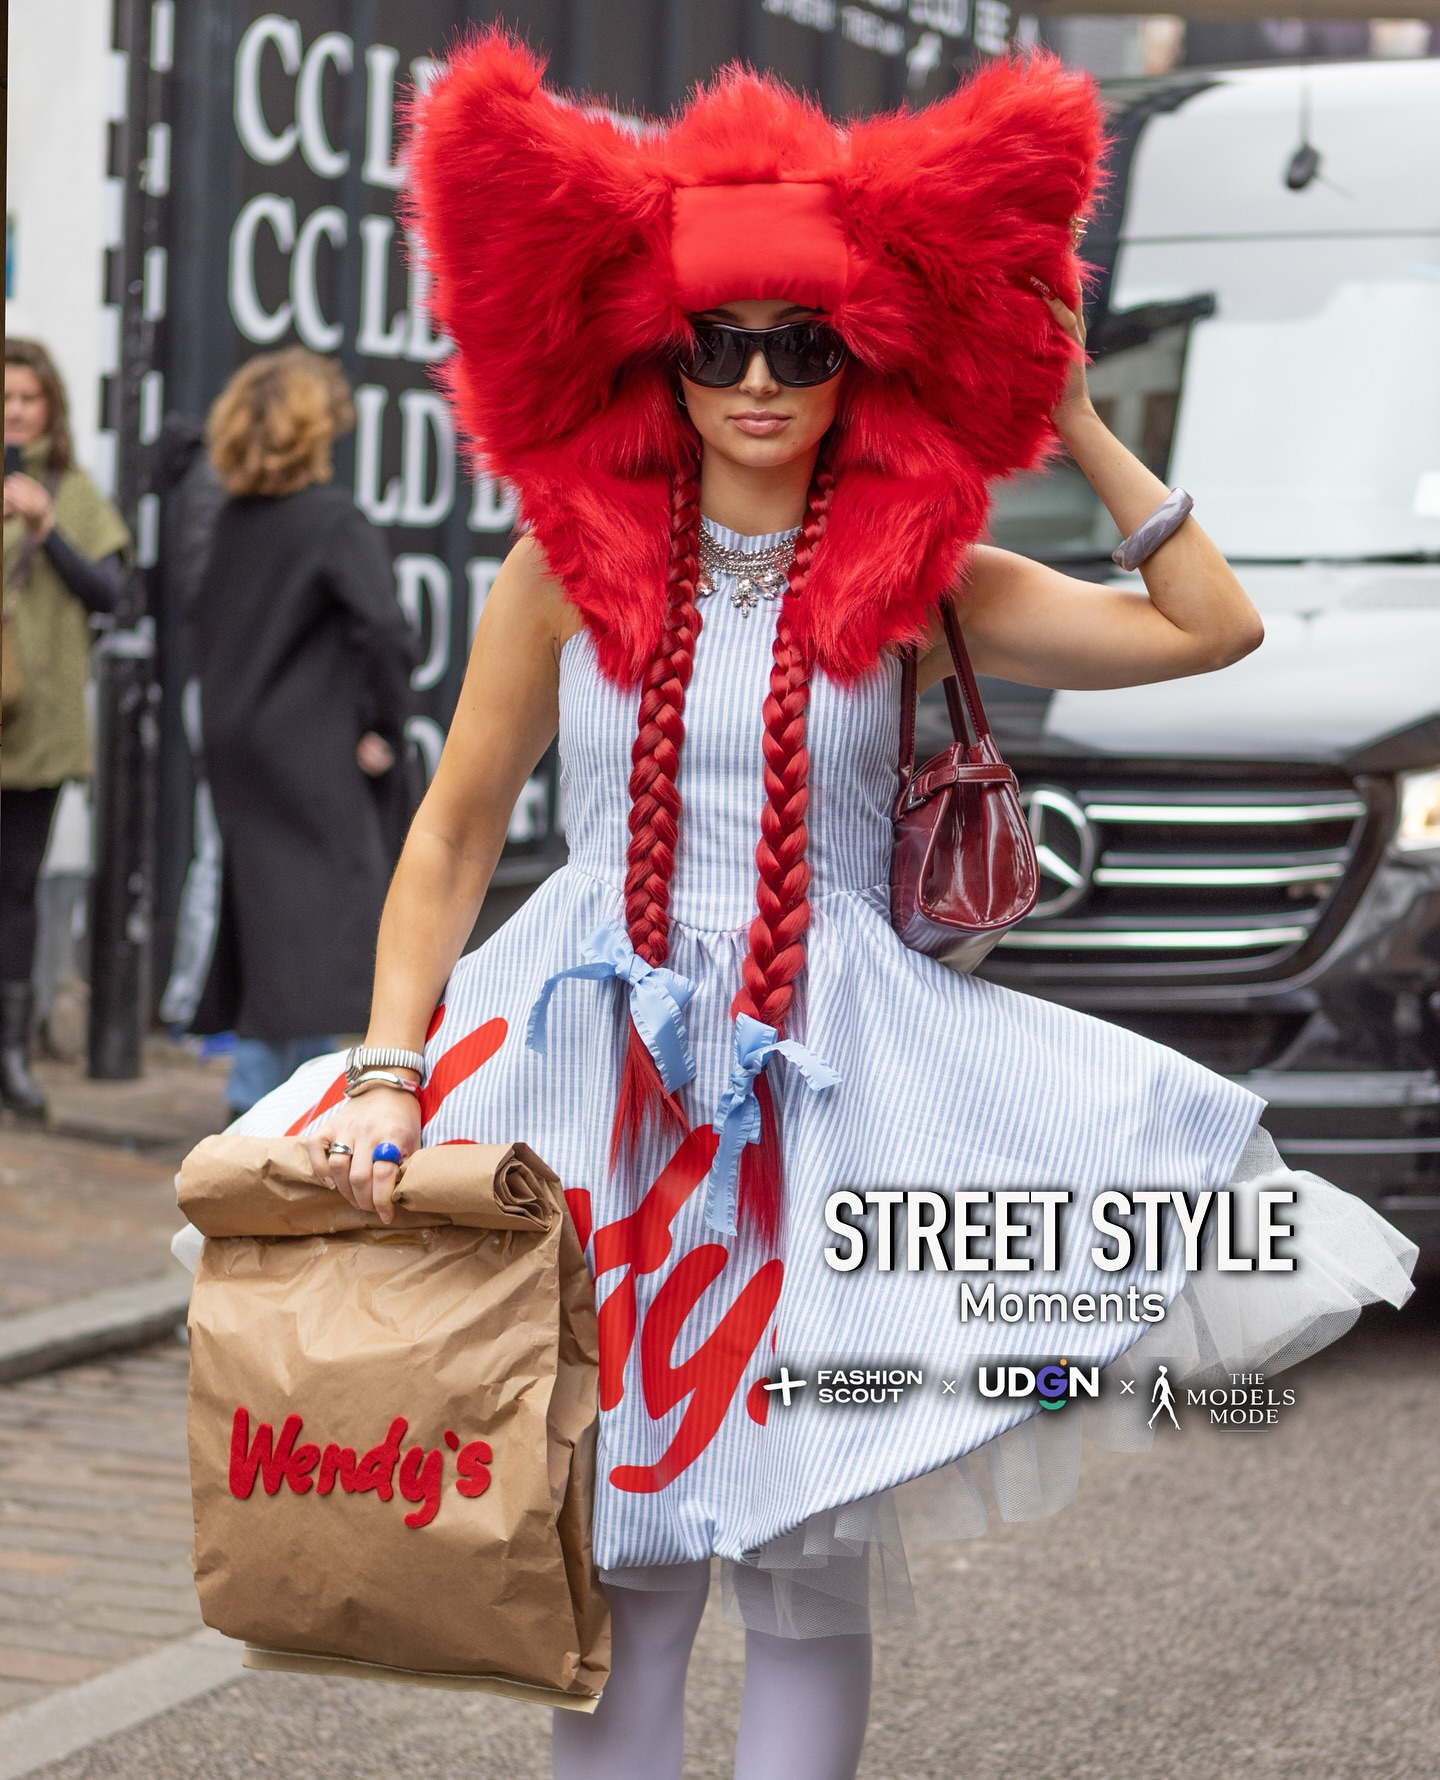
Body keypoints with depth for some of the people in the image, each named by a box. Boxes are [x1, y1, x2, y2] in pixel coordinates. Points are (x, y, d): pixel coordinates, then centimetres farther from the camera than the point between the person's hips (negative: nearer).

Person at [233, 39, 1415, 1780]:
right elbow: (454, 836, 4)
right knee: (615, 1555, 3)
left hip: (827, 1080, 0)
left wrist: (1078, 424, 2)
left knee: (809, 1566, 0)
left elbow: (1211, 626, -1)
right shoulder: (572, 561, 3)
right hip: (590, 1066, 0)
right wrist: (387, 1077, -7)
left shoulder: (913, 578, 2)